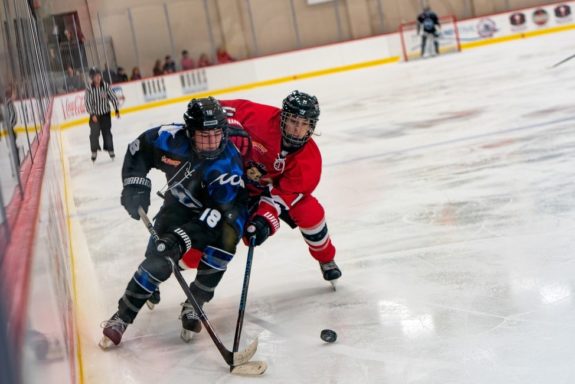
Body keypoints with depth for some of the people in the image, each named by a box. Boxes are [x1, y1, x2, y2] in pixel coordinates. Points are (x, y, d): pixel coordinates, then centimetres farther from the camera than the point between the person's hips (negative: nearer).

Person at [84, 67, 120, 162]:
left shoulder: (105, 86, -8)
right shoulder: (89, 88, -13)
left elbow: (112, 97, -3)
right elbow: (88, 102, -14)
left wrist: (116, 110, -4)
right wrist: (92, 114, -20)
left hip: (105, 113, 2)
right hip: (95, 115, -2)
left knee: (107, 132, 8)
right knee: (94, 133, -10)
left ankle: (110, 150, 21)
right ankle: (94, 152, 2)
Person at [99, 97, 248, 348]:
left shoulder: (229, 163, -33)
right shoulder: (173, 139, -25)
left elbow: (218, 211, -37)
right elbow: (139, 149, -5)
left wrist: (184, 238, -43)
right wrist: (135, 184, -15)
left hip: (217, 208, -1)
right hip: (180, 204, 2)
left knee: (226, 236, -33)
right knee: (158, 259, -17)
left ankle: (193, 305, -13)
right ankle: (122, 317, -1)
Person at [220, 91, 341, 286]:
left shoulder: (309, 157, -25)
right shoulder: (260, 117, -32)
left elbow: (287, 191, -27)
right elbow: (230, 108, -17)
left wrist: (266, 218, -39)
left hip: (274, 187, 1)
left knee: (310, 212, -15)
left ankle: (326, 260, 11)